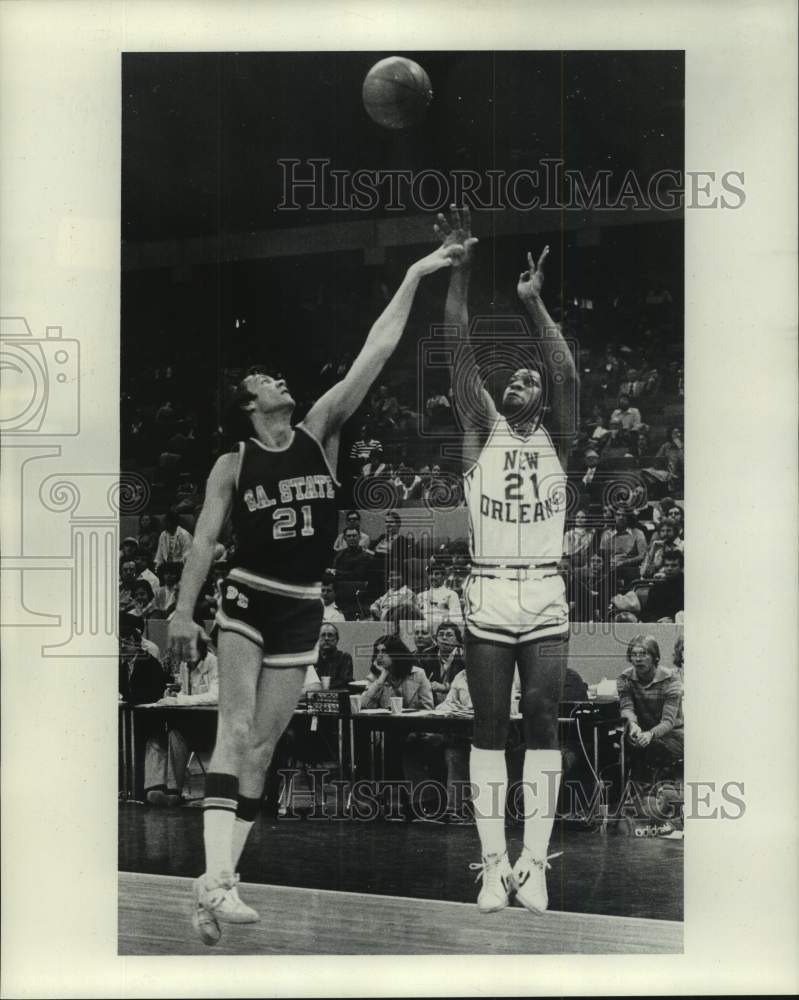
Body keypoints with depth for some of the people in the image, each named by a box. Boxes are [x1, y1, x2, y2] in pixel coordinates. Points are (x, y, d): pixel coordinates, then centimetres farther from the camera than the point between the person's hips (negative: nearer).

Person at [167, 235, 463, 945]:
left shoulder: (321, 432, 4)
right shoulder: (232, 465, 0)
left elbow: (376, 353, 0)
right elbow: (205, 540, 0)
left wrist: (414, 276, -3)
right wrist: (184, 611, -8)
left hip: (303, 609, 3)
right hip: (247, 599, -3)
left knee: (263, 745, 3)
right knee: (236, 730, -16)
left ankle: (219, 884, 7)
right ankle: (217, 876, -23)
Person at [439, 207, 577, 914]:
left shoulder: (554, 438, 9)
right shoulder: (482, 430, 10)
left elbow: (567, 373, -7)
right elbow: (462, 351, 0)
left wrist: (533, 302, -18)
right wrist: (460, 272, -10)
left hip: (545, 597, 0)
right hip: (487, 597, 0)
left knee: (542, 722, -1)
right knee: (490, 727, 1)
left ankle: (534, 862, 3)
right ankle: (495, 864, 3)